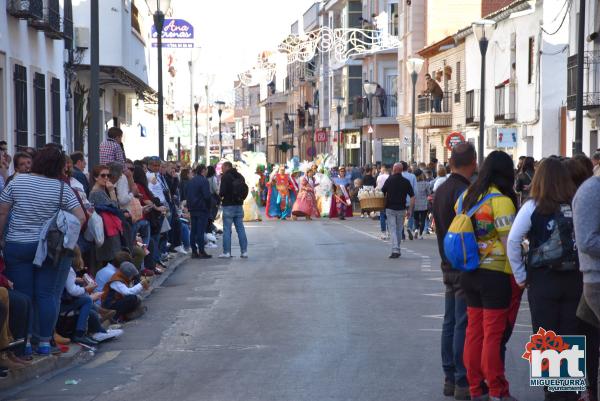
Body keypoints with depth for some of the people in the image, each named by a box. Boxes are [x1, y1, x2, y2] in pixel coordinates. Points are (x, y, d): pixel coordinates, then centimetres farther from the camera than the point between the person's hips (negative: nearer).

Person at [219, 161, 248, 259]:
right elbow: (245, 189, 13)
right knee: (240, 229, 9)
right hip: (239, 205, 6)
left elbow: (223, 191, -17)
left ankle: (226, 252, -3)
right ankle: (244, 251, 9)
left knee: (227, 229, -2)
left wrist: (220, 196, 2)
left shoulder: (225, 177, -11)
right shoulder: (240, 176, 10)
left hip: (228, 206, -6)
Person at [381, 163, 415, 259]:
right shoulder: (406, 182, 0)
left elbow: (382, 193, -1)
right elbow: (412, 197, -3)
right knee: (399, 230, 15)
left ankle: (395, 250, -14)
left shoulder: (389, 180, -4)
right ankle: (397, 250, 22)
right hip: (401, 209, 2)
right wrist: (410, 210, 2)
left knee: (393, 230, -2)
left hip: (390, 208, -2)